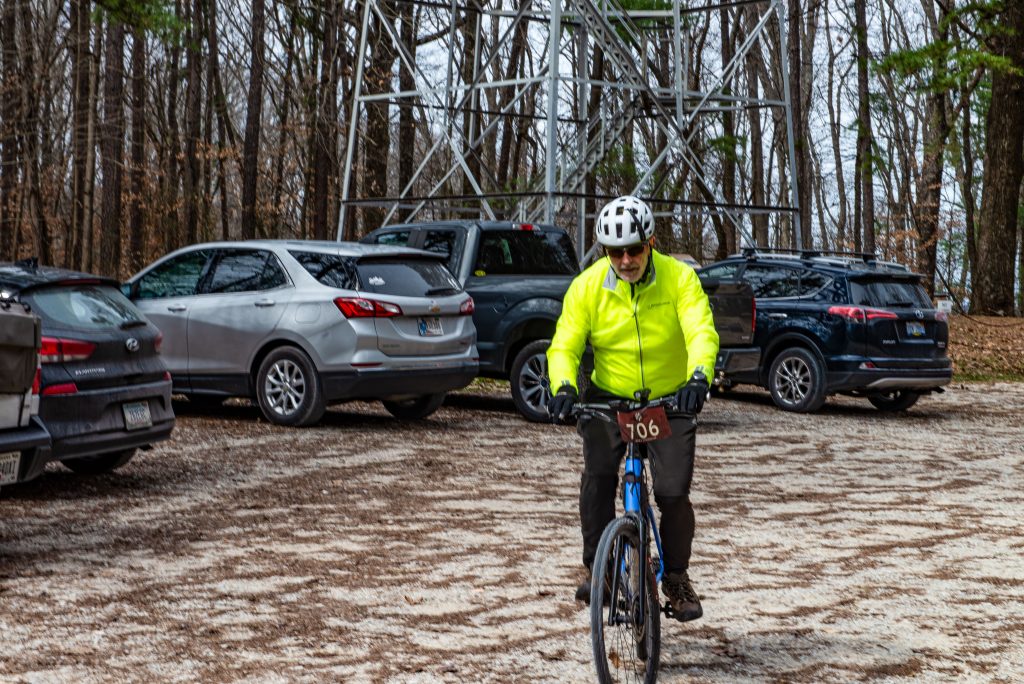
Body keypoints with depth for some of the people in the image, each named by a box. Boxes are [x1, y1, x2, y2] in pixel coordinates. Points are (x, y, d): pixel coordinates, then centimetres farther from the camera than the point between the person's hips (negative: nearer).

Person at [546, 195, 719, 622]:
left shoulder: (679, 278, -15)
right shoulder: (587, 286, -11)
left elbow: (702, 332, -26)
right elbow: (564, 346, -14)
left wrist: (699, 377, -46)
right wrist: (564, 387, -34)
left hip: (670, 400, -1)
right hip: (608, 398, 2)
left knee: (674, 493, -9)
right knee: (597, 475, -15)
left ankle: (676, 578, 13)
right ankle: (596, 568, 2)